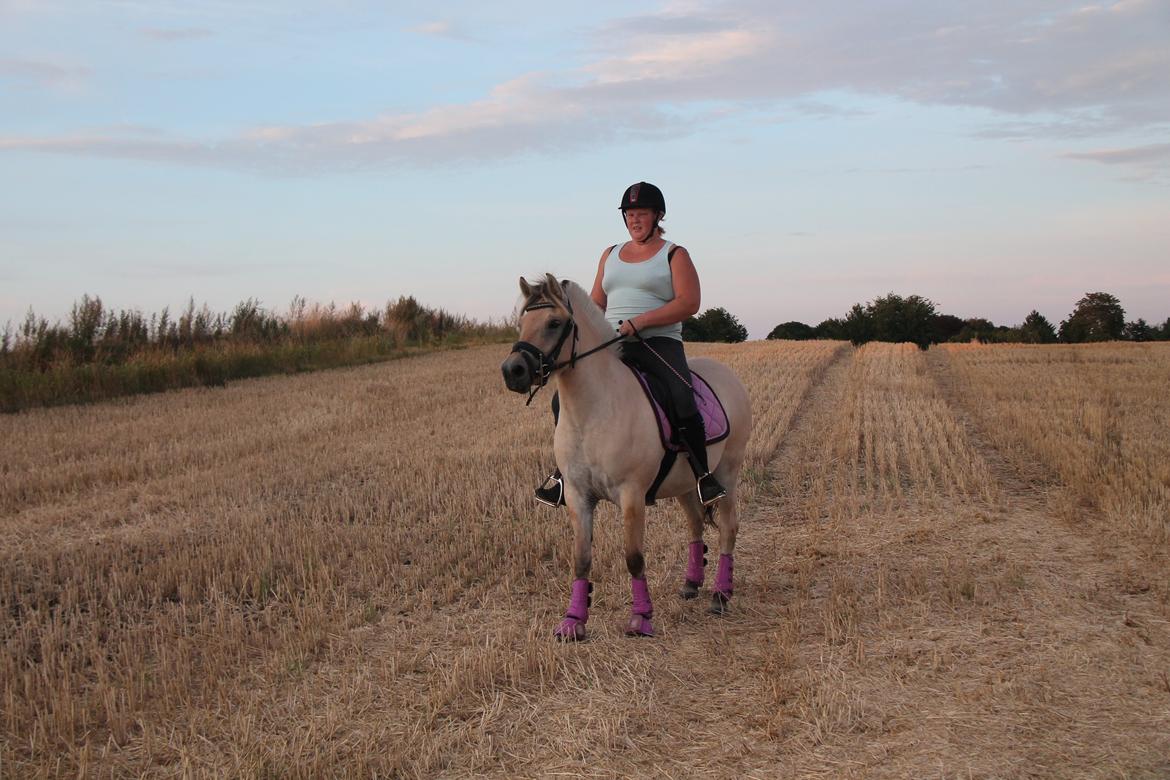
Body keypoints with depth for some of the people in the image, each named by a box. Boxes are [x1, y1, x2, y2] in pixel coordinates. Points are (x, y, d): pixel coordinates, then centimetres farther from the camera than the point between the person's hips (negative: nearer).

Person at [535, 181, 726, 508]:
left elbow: (688, 302, -8)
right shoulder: (611, 255, 21)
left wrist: (639, 322, -18)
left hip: (659, 342, -5)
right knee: (564, 399, -9)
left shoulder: (675, 256, 5)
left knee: (682, 399, -32)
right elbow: (596, 303, 22)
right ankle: (566, 468, 11)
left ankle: (703, 475, -20)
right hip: (611, 346, 5)